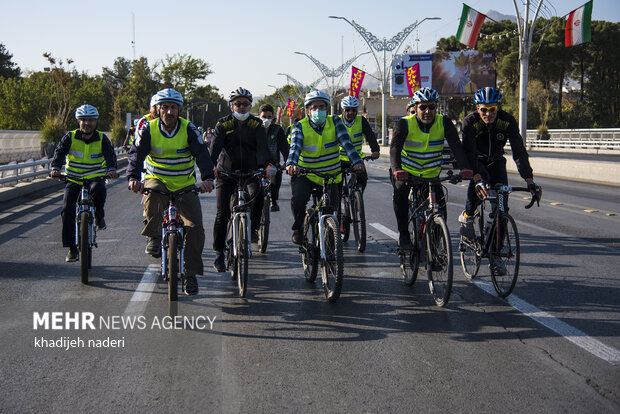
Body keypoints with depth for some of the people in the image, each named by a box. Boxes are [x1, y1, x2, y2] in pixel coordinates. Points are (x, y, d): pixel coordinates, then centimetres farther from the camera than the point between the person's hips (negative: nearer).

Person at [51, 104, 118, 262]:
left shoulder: (102, 139, -4)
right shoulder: (70, 137, -5)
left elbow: (110, 154, -17)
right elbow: (60, 152, -16)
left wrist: (112, 169, -39)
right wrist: (55, 168, -36)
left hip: (95, 177, -1)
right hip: (73, 179, 1)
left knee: (99, 189, -37)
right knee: (67, 209, -14)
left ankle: (99, 216, -5)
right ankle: (71, 248, -3)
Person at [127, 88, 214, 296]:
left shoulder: (188, 129, -8)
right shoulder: (148, 129, -6)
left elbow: (202, 154, -19)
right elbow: (136, 153, -16)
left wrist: (207, 178, -37)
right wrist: (133, 177, -36)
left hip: (185, 185, 0)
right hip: (157, 180, 0)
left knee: (195, 227, -13)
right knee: (152, 195, -38)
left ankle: (190, 274, 2)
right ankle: (154, 236, -14)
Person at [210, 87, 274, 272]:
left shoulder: (256, 124, 1)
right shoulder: (223, 124, 0)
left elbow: (263, 146, -14)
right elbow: (215, 146, -14)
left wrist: (269, 164, -34)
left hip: (250, 172, 0)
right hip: (226, 173, 0)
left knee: (257, 193, -32)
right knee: (222, 213, -6)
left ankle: (253, 228, -9)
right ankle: (219, 253, 5)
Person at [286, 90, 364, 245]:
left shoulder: (335, 122, -4)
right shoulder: (300, 126, -7)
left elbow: (346, 143, -17)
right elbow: (295, 147, -24)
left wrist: (356, 162, -34)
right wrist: (291, 164, -46)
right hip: (305, 175, -2)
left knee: (332, 208, -10)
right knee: (298, 199, -27)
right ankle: (298, 228, 3)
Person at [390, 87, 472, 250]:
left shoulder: (444, 123, -12)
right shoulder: (405, 124, -17)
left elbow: (456, 146, -21)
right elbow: (395, 148, -30)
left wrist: (467, 168, -38)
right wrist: (397, 170, -49)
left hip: (431, 174, 2)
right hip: (406, 172, -2)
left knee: (440, 203, -13)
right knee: (400, 193, -30)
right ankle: (403, 234, -13)